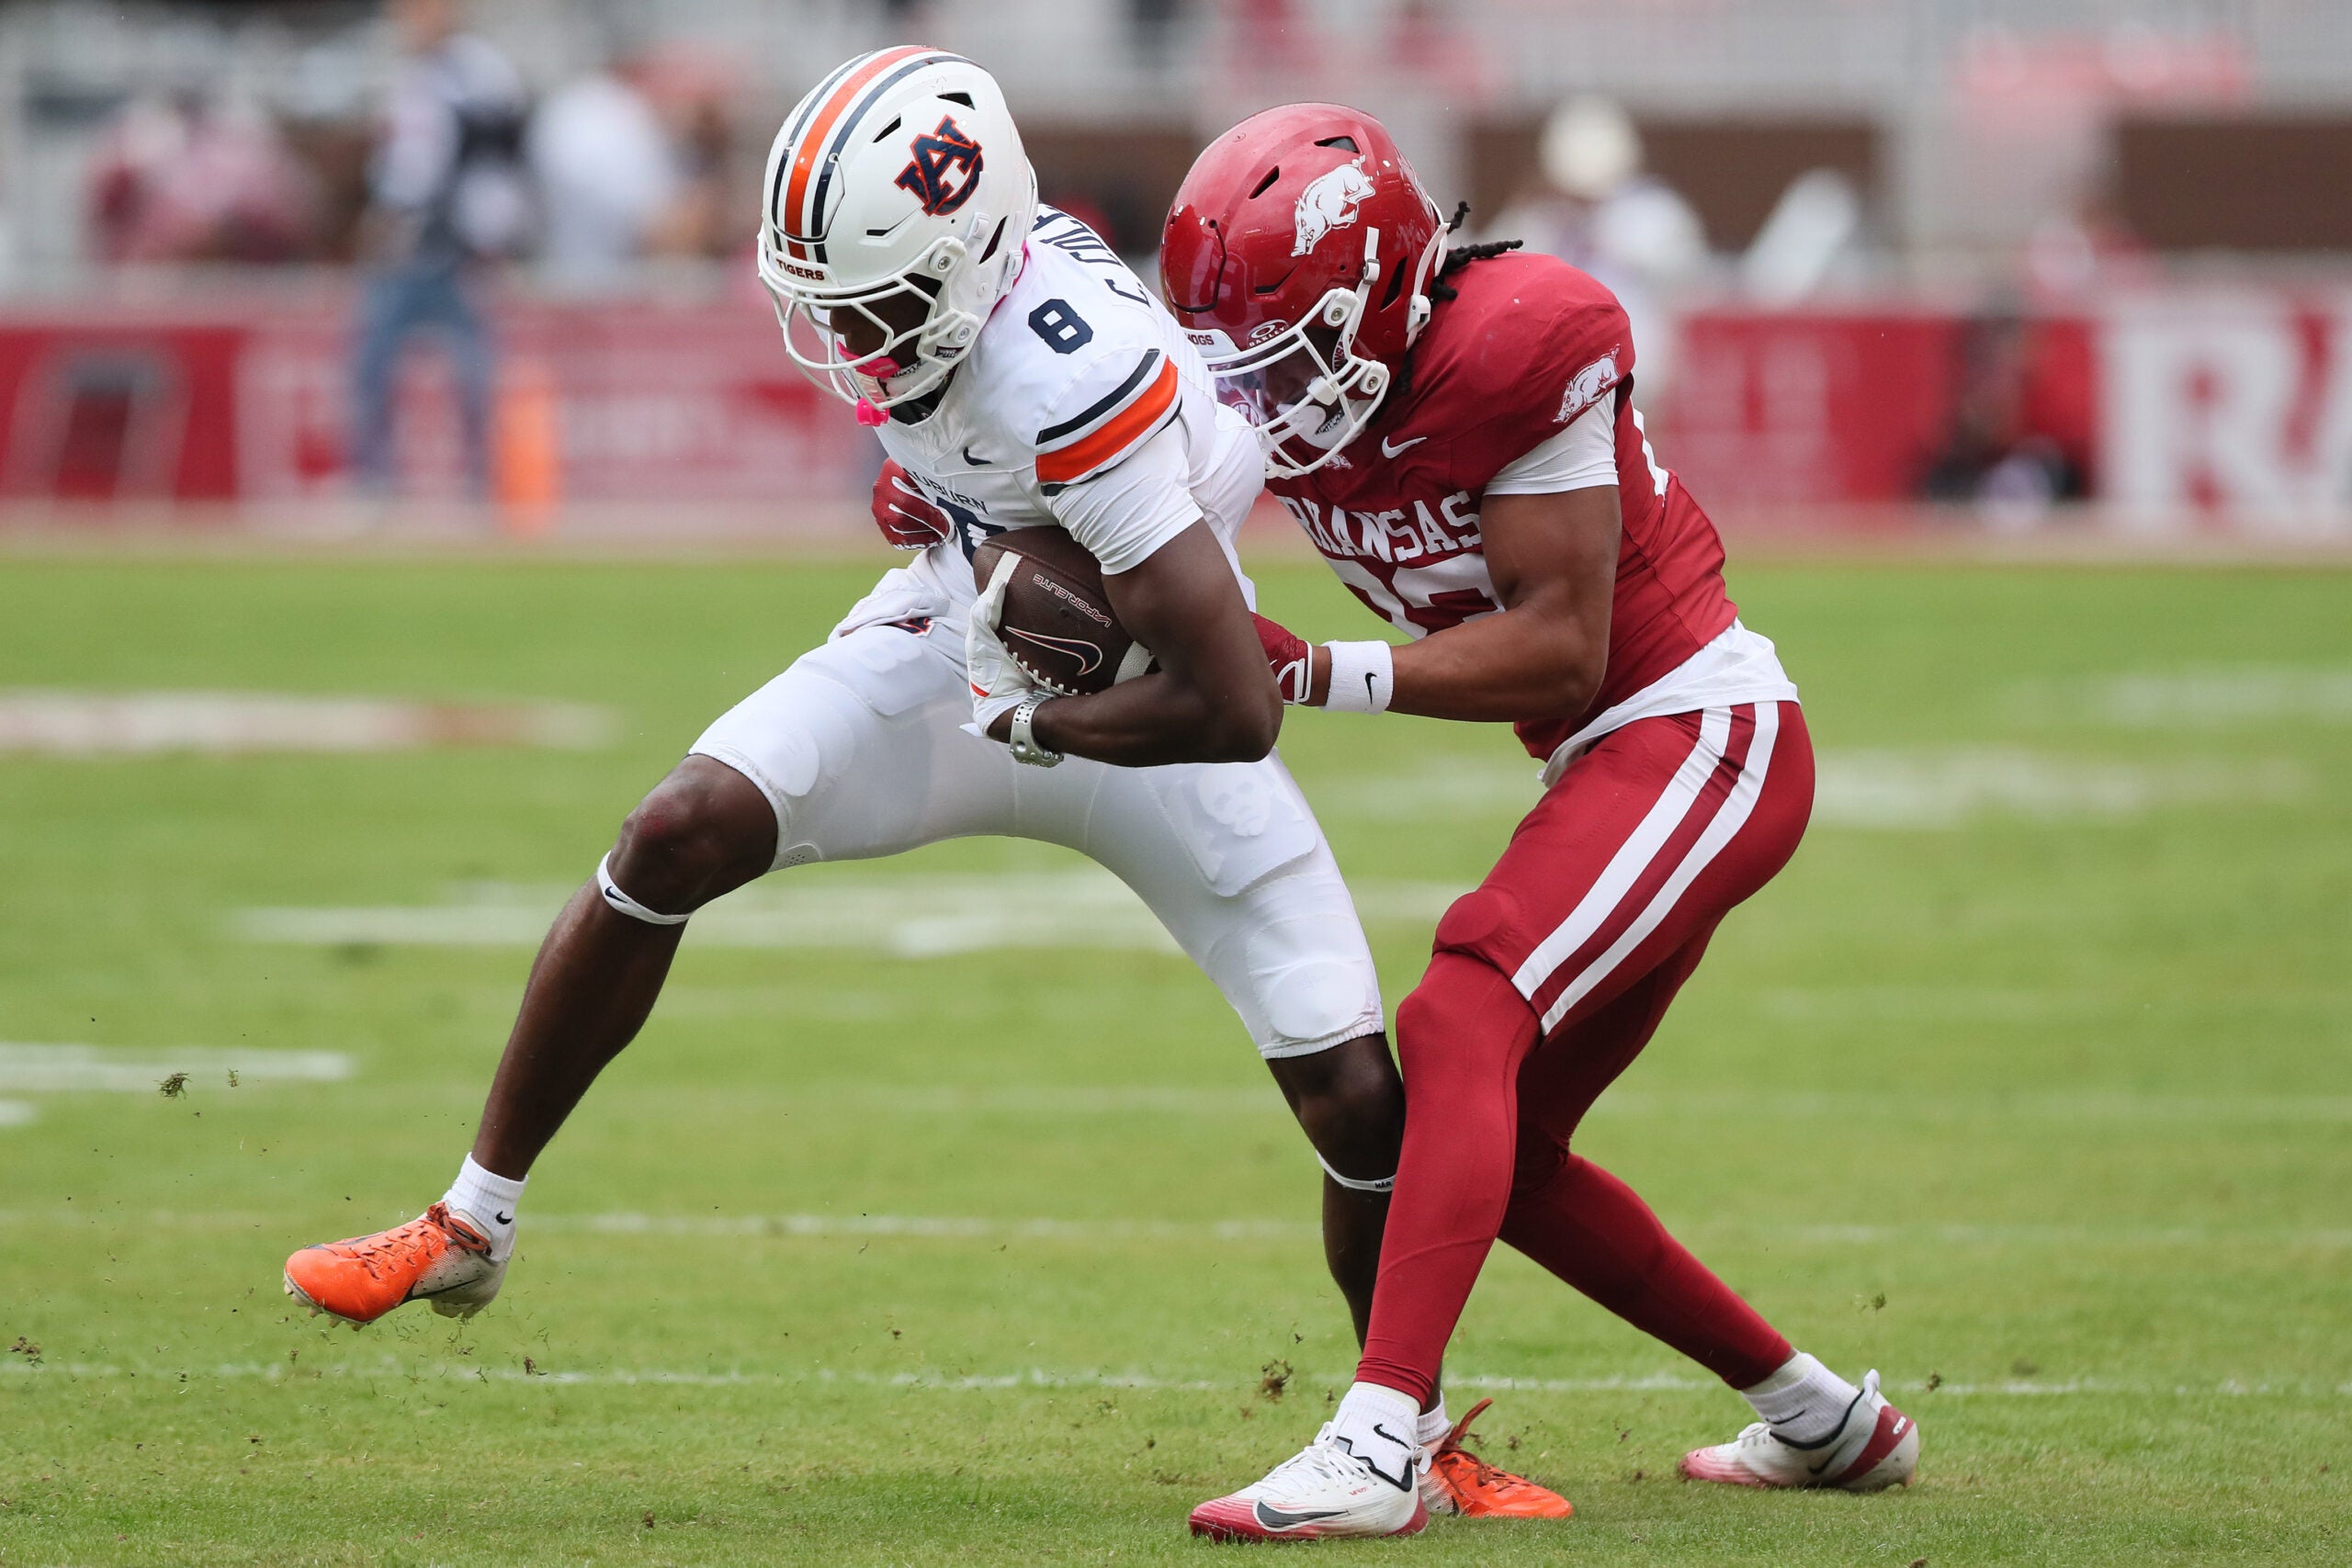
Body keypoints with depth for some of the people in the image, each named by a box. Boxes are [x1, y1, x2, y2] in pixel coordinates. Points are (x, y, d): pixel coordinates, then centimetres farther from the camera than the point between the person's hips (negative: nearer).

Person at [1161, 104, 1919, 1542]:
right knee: (1506, 1155, 14)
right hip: (1617, 768, 10)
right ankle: (1827, 1421, 27)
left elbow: (1558, 654, -22)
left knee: (1461, 1025, -25)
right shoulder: (1284, 388, 0)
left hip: (1703, 735, -10)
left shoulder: (1512, 354, -23)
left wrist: (1322, 674, -27)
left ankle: (1377, 1447, -35)